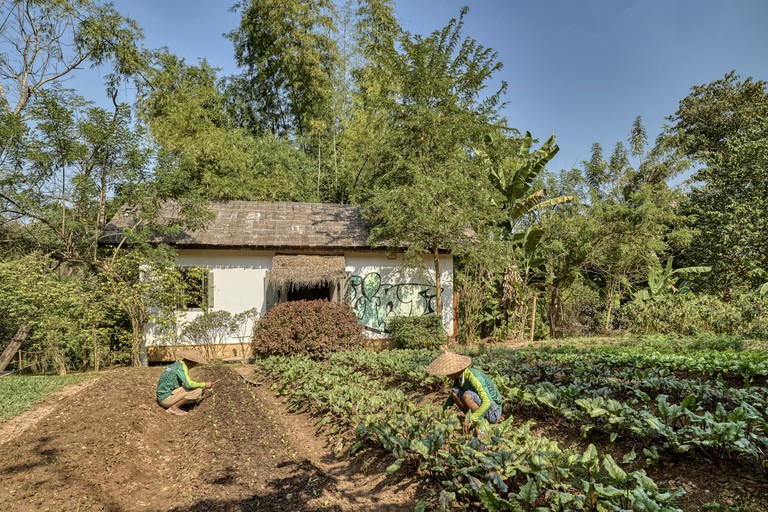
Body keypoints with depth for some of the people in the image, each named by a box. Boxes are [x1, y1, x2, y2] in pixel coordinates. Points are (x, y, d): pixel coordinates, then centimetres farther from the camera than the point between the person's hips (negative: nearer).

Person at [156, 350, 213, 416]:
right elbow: (188, 384, -28)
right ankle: (174, 407, -9)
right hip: (166, 397, -10)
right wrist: (204, 385, -14)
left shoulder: (177, 364, 12)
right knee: (198, 390, -19)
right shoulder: (181, 366, -17)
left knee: (198, 396, 12)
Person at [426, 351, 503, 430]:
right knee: (455, 392, -6)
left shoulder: (474, 377, -29)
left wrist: (471, 420, -37)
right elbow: (452, 396, 12)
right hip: (480, 406, 8)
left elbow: (488, 403, -36)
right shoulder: (460, 375, -3)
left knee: (466, 395, -29)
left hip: (493, 412, -8)